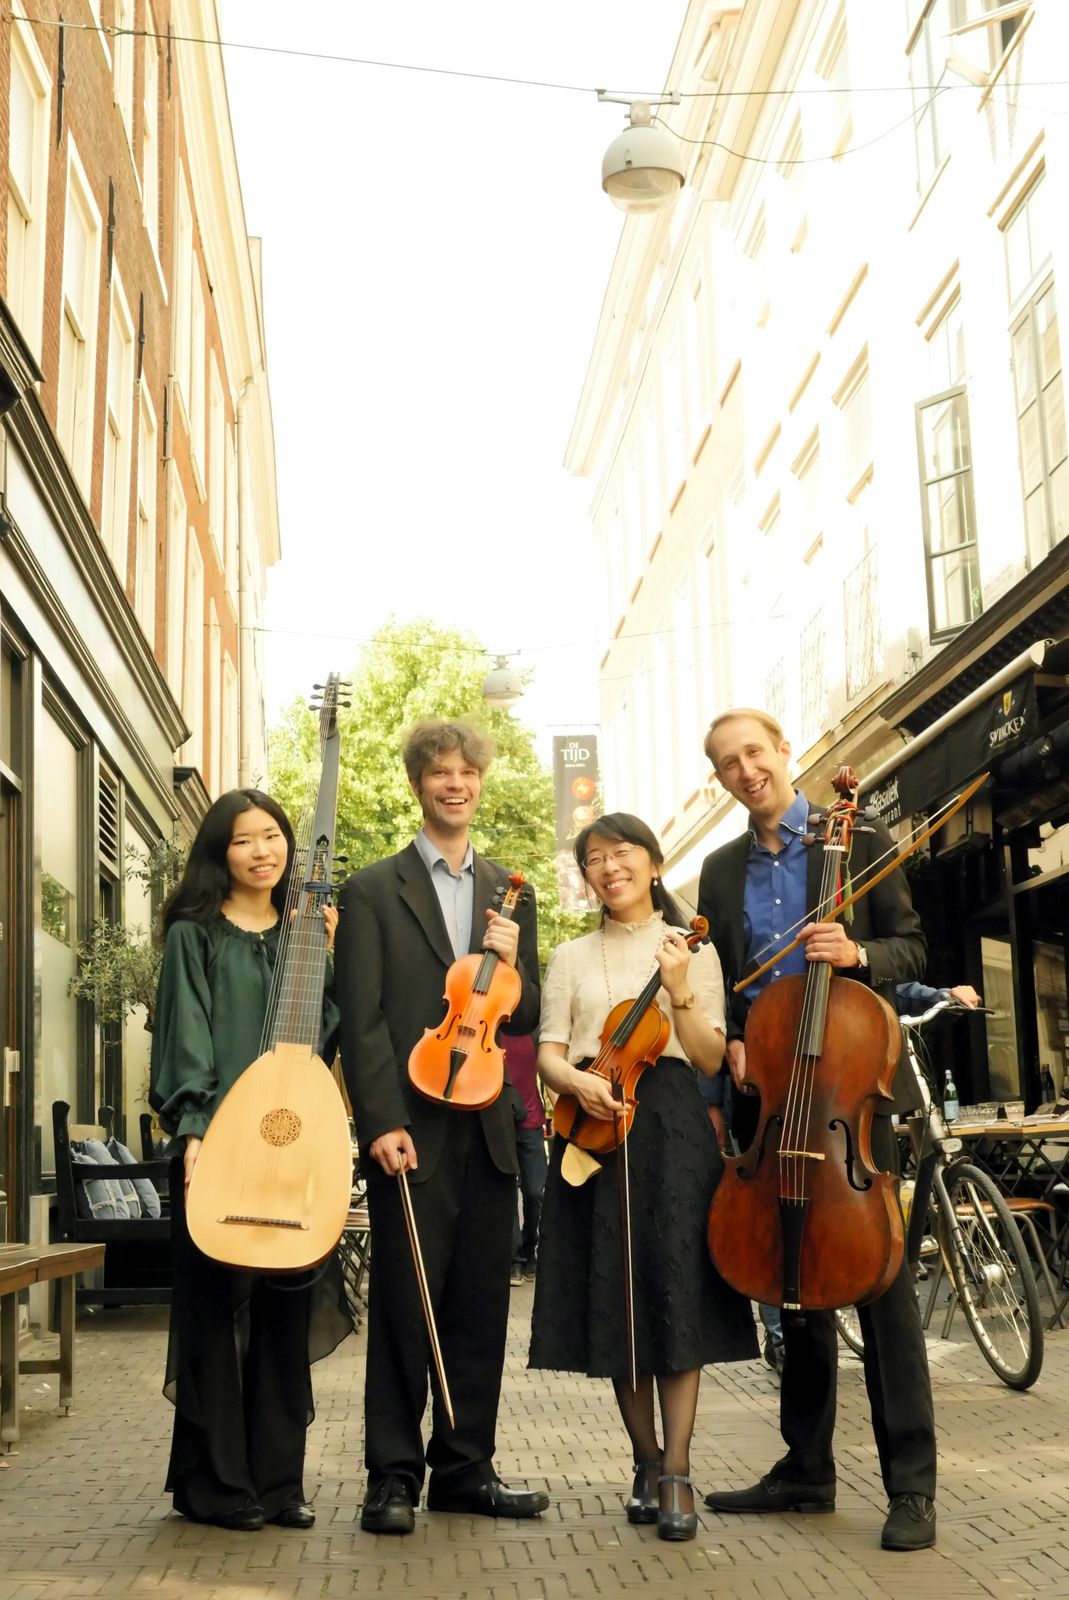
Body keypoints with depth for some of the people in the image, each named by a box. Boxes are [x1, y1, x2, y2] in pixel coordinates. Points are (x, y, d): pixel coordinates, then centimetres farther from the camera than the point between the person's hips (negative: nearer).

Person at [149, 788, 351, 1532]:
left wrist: (328, 958, -2)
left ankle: (278, 1477, 16)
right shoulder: (196, 934, 2)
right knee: (216, 1303, 0)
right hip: (219, 1140, -4)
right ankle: (213, 1480, 11)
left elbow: (323, 1033, 10)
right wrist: (193, 1131, -15)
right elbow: (186, 1039, -5)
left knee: (288, 1305, 6)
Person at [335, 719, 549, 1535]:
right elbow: (362, 1018, -4)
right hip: (410, 1125, -4)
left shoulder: (510, 893, 15)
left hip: (488, 1125, 4)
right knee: (404, 1304, 0)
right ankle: (393, 1477, 10)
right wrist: (382, 1121, -14)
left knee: (482, 1305, 8)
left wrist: (512, 964, -6)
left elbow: (527, 1017, 15)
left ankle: (465, 1468, 19)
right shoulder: (374, 889, 3)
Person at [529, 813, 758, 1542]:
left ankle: (677, 1475, -6)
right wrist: (578, 1080, -14)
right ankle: (647, 1461, 15)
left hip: (673, 1125, -2)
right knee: (612, 1298, 2)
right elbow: (548, 1052, 7)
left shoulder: (694, 950, 10)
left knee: (675, 1292, -9)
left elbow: (710, 1058, 3)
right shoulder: (571, 958, 15)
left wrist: (680, 990, -11)